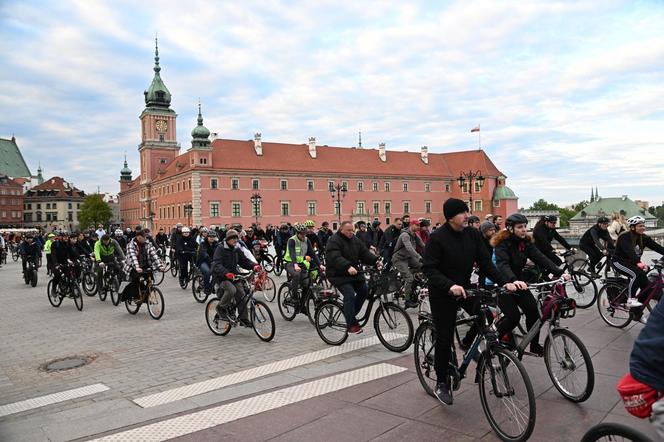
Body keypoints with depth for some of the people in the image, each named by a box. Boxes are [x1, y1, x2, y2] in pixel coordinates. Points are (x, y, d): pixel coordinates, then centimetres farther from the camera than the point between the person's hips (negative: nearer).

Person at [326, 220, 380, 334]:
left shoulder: (355, 240, 10)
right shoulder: (334, 241, -15)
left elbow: (365, 253, 5)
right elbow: (336, 258, -29)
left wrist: (376, 260, -13)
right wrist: (348, 267, -44)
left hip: (353, 273, 8)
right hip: (338, 275, -8)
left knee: (364, 291, 6)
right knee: (349, 294, -19)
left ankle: (351, 314, 22)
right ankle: (351, 324, -11)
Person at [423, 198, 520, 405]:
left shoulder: (473, 234, -2)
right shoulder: (437, 238, -18)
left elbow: (485, 262, -2)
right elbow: (429, 269, -22)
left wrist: (504, 283, -14)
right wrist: (450, 285, -36)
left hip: (465, 287, 5)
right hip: (442, 294, -5)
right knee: (444, 339, 1)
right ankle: (442, 383, 20)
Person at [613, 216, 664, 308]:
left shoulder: (643, 238, -1)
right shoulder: (624, 237, -21)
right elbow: (629, 251, -36)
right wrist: (638, 263, -51)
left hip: (632, 263, 7)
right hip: (620, 262, -7)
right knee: (637, 274, -29)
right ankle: (631, 300, -20)